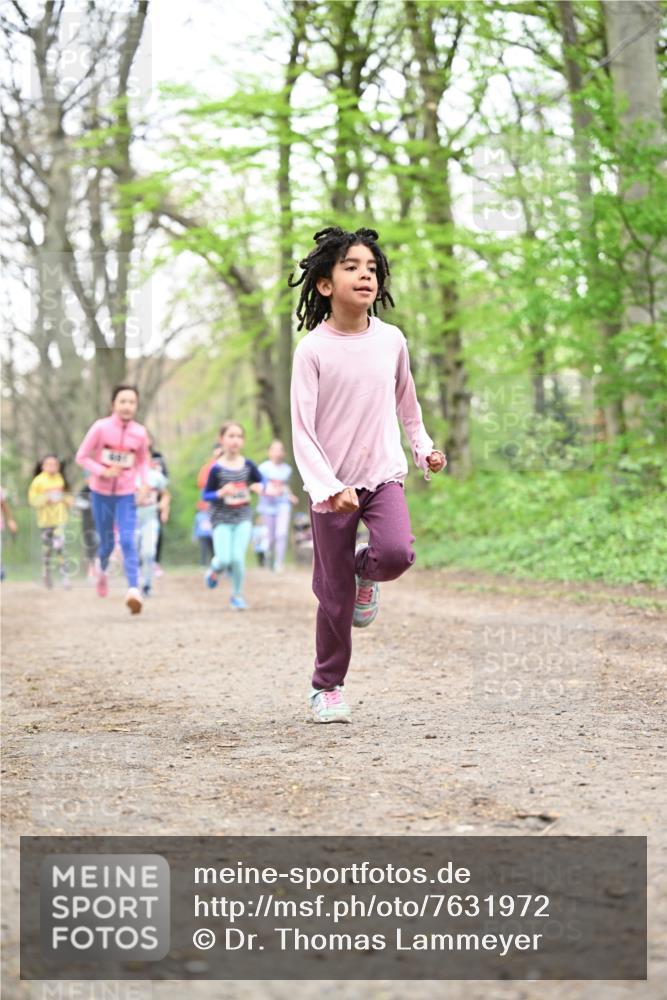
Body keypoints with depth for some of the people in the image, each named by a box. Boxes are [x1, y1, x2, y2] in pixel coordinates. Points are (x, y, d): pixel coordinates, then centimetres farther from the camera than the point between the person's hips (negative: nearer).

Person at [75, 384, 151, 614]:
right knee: (106, 543, 10)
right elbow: (82, 457, -5)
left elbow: (143, 461, 10)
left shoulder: (140, 433, -6)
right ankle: (102, 570, 44)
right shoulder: (101, 427, -12)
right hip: (101, 493, 0)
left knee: (128, 541, -16)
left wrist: (144, 482, -8)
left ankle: (133, 590, -23)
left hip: (126, 494, 0)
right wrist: (103, 472, -20)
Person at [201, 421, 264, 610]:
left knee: (237, 558, -8)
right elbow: (205, 495, -4)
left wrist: (258, 487, -8)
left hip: (243, 518, 2)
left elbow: (260, 481, 15)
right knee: (224, 559, -11)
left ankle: (237, 595, 14)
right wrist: (220, 493, -23)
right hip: (221, 519, -2)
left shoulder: (248, 465, -2)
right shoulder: (216, 469, -10)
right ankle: (214, 569, 27)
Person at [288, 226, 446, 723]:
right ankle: (327, 686, 22)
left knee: (396, 553, -26)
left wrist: (423, 446, 22)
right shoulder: (313, 349, -11)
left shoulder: (391, 339, 0)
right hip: (332, 484, -2)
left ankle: (366, 573, 11)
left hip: (384, 474, 3)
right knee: (333, 594, 2)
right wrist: (328, 488, -24)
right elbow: (302, 430, -14)